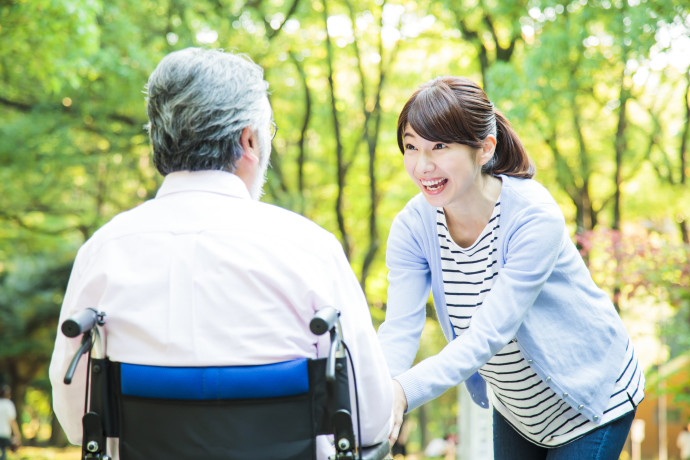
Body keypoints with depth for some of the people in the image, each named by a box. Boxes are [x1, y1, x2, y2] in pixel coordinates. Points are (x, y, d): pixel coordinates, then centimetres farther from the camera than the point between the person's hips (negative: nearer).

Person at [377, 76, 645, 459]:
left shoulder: (535, 216, -30)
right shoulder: (412, 226, -14)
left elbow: (489, 334, -36)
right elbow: (400, 327, -22)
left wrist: (405, 391, -49)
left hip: (591, 402, -5)